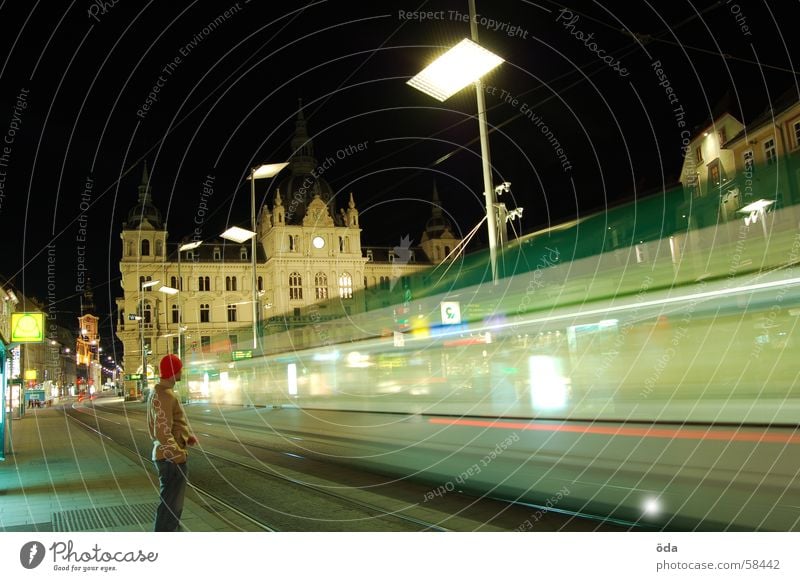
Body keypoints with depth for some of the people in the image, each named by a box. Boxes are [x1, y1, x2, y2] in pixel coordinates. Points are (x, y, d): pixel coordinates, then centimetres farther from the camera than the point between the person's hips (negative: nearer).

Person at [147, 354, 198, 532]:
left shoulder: (157, 392, 12)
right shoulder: (165, 395, -21)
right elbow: (162, 433, -25)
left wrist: (185, 436, 10)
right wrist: (178, 456, -19)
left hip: (165, 456, 11)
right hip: (171, 458, -11)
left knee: (173, 503, 23)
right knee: (171, 505, -1)